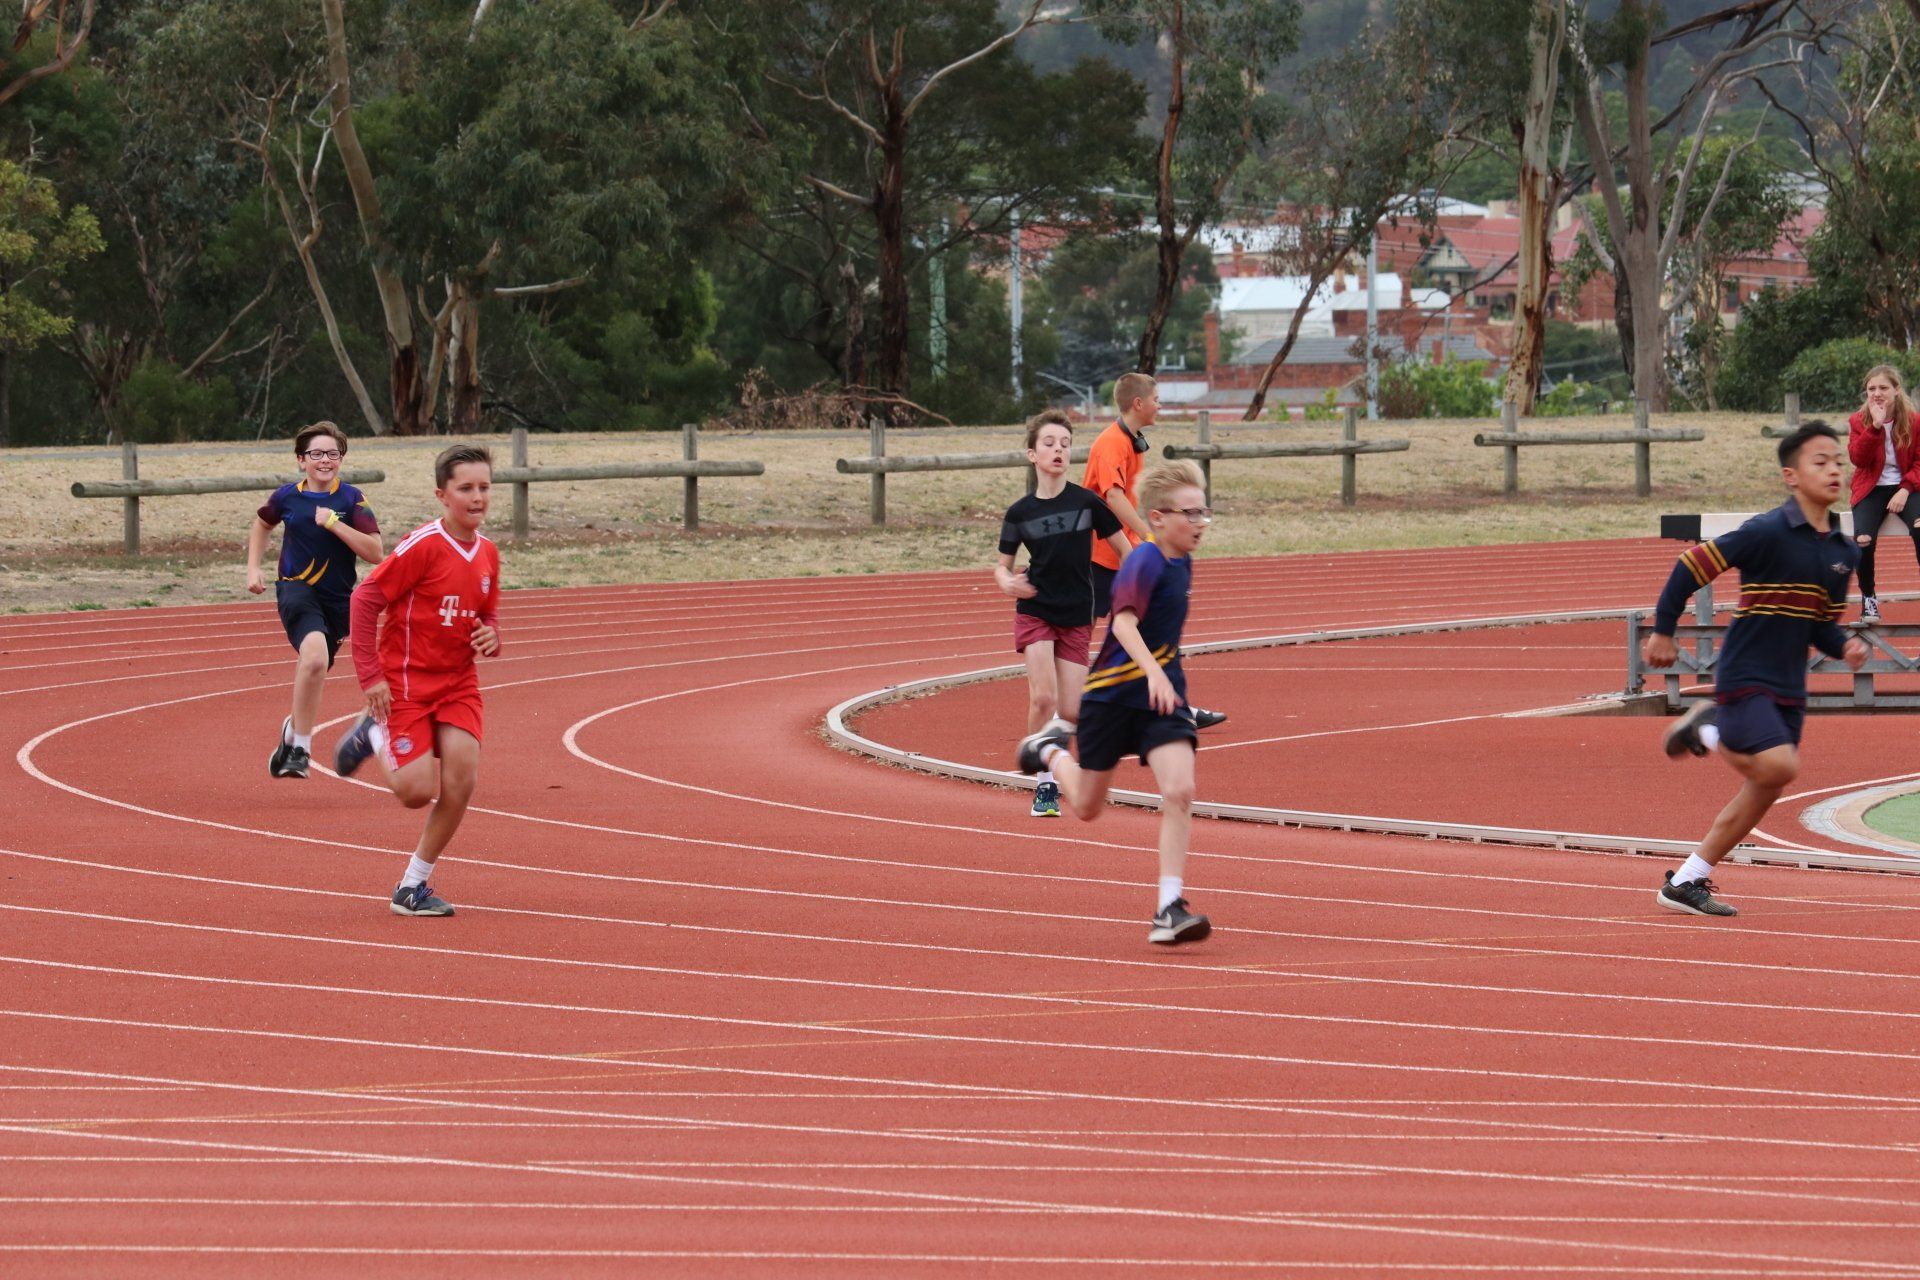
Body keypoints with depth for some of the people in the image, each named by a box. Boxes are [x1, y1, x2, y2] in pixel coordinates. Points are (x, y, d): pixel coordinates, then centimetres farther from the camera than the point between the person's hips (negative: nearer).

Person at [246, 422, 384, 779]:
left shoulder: (351, 499, -5)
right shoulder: (287, 497, 0)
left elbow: (375, 553, -14)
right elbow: (262, 524, 23)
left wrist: (334, 524, -20)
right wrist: (253, 568, 13)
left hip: (338, 600, 2)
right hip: (296, 590, -2)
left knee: (311, 675, 14)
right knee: (315, 655, -28)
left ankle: (293, 731, 44)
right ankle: (300, 749, -19)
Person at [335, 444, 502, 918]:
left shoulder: (488, 553, 3)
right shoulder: (424, 545, -18)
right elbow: (365, 598, -16)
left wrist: (491, 635, -6)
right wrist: (370, 675, -17)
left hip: (458, 682, 5)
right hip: (406, 682, -5)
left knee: (461, 778, -13)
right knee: (418, 791, -11)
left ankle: (414, 886, 4)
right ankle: (373, 736, 24)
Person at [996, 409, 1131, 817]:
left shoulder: (1087, 503, -5)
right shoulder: (1020, 512, -3)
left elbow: (1125, 549, 3)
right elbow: (1002, 565, 7)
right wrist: (1007, 582, -16)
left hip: (1077, 618, 1)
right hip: (1035, 612, -1)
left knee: (1071, 713, -3)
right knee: (1043, 698, -16)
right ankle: (1044, 784, -2)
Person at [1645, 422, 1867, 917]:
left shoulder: (1843, 552, 7)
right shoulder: (1768, 533, -16)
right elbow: (1690, 566, -11)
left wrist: (1844, 646, -4)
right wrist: (1663, 631, -7)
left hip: (1789, 687, 8)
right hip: (1745, 677, -8)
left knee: (1764, 791, 9)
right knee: (1779, 765, -23)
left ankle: (1685, 882, 20)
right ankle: (1708, 731, 6)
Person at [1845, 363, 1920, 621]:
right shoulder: (1859, 421, 0)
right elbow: (1858, 458, -13)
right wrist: (1875, 427, -23)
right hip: (1871, 489, 0)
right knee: (1864, 539, -28)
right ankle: (1868, 598, -6)